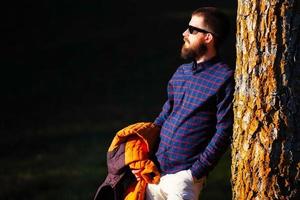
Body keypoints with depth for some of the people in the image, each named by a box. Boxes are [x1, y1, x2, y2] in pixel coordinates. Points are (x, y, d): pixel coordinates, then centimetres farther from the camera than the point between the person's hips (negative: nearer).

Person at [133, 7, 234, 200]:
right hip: (155, 170, 7)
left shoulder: (224, 78, -8)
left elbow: (224, 132, -12)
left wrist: (197, 172, -15)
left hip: (183, 176, -7)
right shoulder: (182, 72, 13)